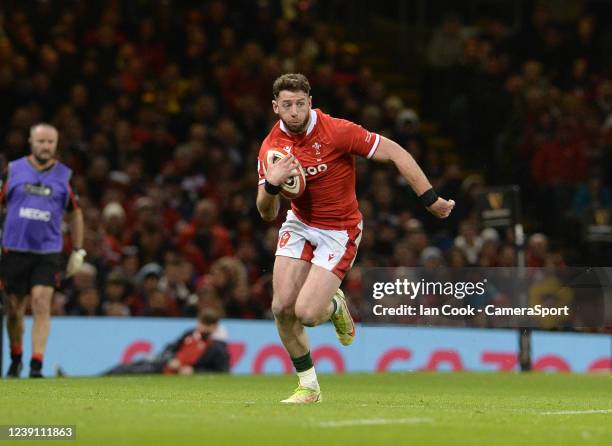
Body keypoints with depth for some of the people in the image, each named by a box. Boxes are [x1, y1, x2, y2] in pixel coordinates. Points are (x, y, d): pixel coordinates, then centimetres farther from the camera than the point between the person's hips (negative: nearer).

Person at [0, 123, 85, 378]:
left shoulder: (64, 175, 4)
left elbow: (75, 213, 14)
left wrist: (78, 252, 12)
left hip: (48, 251, -1)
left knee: (41, 304, -14)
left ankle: (36, 365, -14)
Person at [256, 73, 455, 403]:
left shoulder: (337, 131, -22)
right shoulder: (271, 146, -8)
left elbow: (395, 153, -16)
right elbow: (267, 214, -5)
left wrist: (430, 200, -17)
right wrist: (271, 184, -28)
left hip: (339, 230, -5)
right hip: (299, 224, 5)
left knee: (306, 313, -16)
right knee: (282, 307, -6)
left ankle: (335, 305, 22)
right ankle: (308, 385, 13)